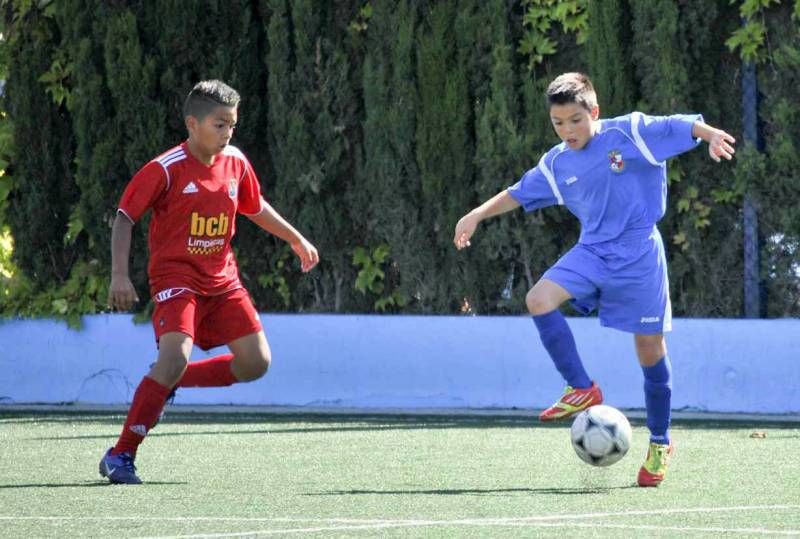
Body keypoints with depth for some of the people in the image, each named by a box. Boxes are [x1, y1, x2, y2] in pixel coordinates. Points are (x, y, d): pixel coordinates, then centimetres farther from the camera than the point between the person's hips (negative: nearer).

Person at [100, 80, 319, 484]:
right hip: (176, 278, -7)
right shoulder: (166, 170, -15)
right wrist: (119, 275, -22)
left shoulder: (235, 163, 3)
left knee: (255, 363, 0)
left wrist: (296, 240, 32)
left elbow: (255, 208, 23)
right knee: (176, 356, -27)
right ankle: (120, 456, -20)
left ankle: (169, 380, 20)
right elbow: (124, 218, -12)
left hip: (222, 280, 7)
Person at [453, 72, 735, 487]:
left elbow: (680, 127, -14)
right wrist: (477, 215, 18)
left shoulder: (630, 133, -9)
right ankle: (582, 389, -8)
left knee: (650, 351, 0)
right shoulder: (557, 164, 6)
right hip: (592, 251, 4)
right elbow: (519, 193, 20)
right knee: (539, 299, -20)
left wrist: (710, 134, -34)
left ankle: (660, 443, 17)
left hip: (638, 255, -4)